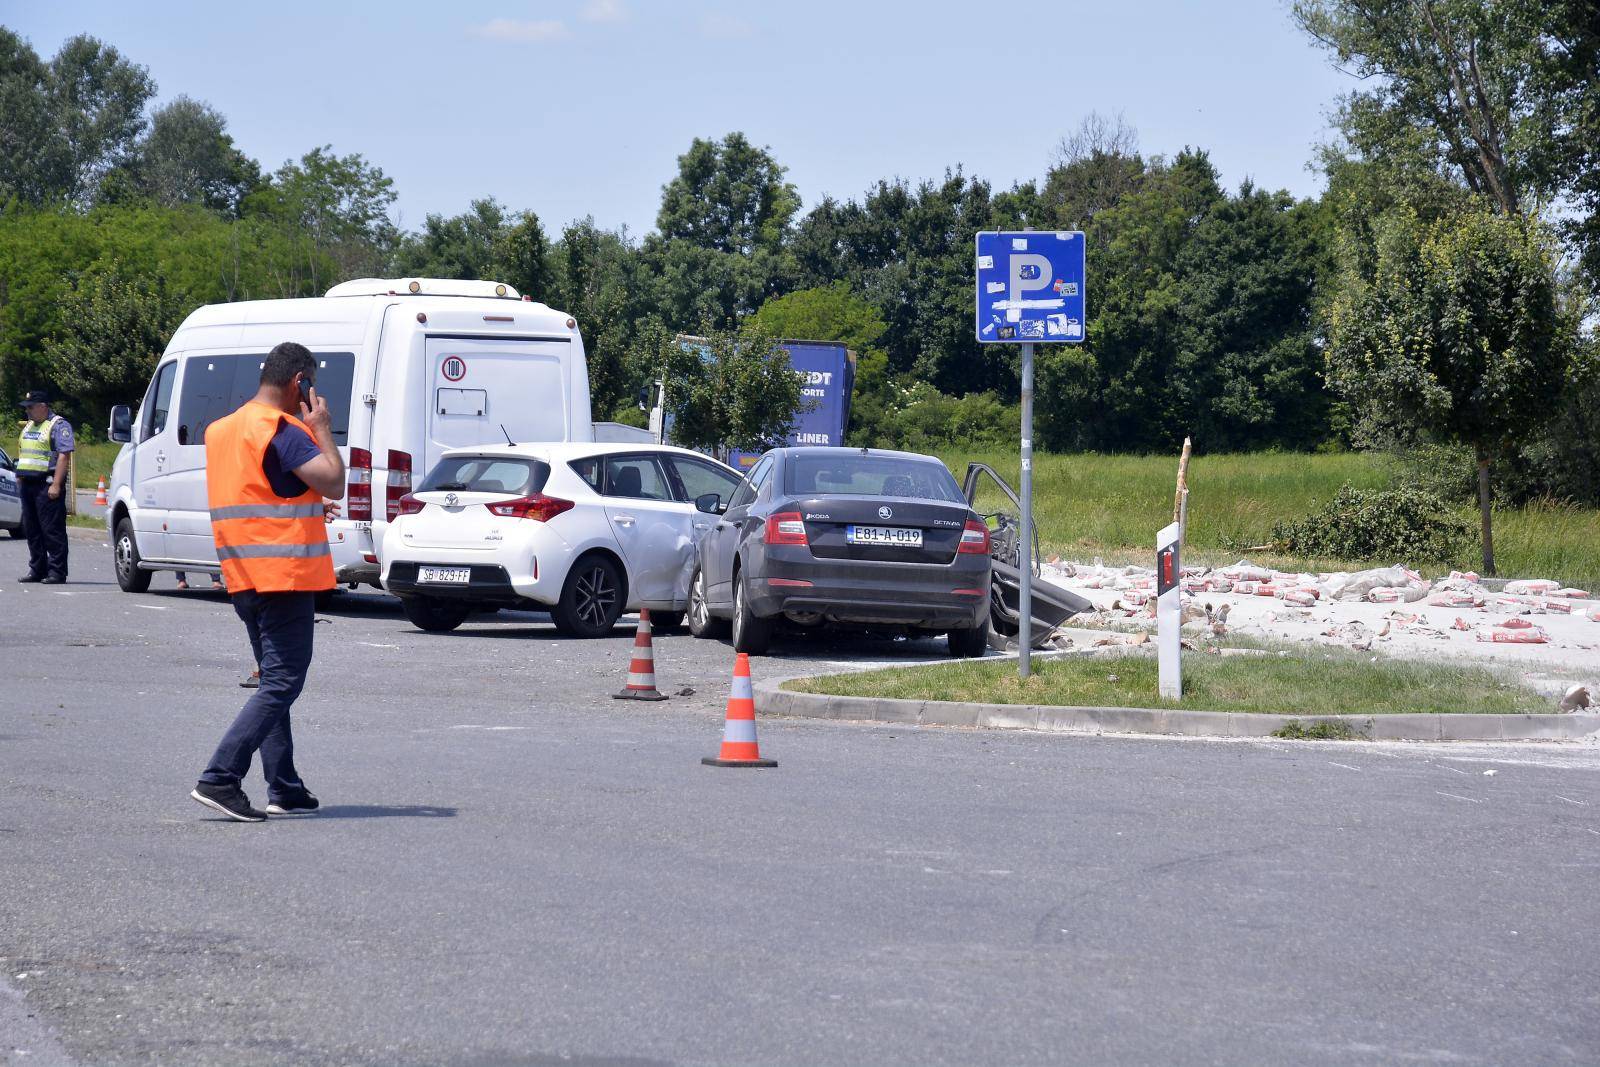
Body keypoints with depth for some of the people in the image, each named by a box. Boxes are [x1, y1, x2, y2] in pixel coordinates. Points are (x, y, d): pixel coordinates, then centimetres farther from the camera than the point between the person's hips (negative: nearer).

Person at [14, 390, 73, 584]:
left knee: (52, 530, -8)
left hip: (47, 485, -9)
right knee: (32, 530, 10)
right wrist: (20, 477, 16)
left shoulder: (59, 425, -7)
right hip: (28, 484, 9)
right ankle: (37, 569, 17)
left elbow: (63, 457, -15)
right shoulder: (29, 426, 19)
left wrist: (56, 485, -22)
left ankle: (57, 572, -6)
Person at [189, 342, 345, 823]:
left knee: (275, 680, 15)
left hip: (244, 579, 9)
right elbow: (334, 483, -19)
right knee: (282, 683, -8)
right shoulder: (283, 432, -15)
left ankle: (284, 789, 14)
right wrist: (322, 428, -6)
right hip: (285, 575, -9)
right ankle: (219, 779, -17)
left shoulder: (222, 429, 14)